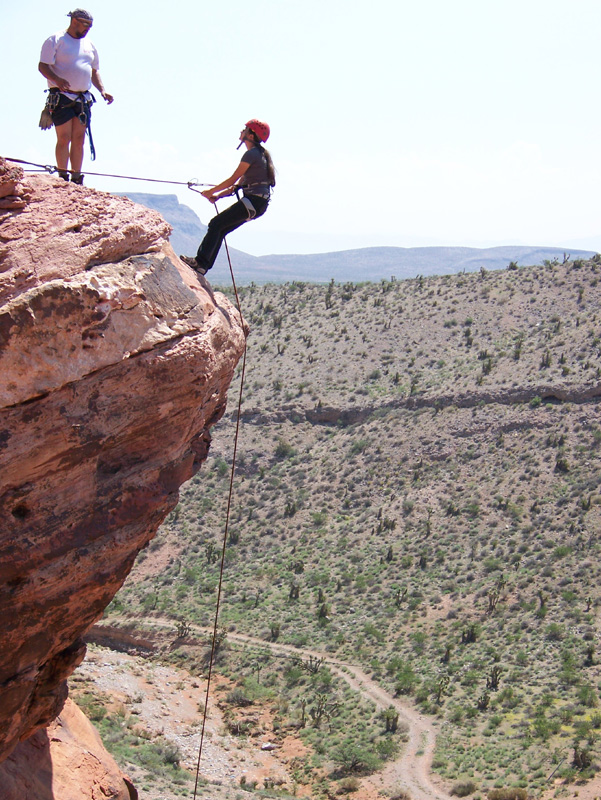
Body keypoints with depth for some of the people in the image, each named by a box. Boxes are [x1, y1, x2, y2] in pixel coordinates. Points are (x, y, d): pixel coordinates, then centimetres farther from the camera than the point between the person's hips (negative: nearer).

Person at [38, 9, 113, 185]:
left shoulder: (89, 45, 18)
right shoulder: (55, 40, -3)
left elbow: (94, 71, 25)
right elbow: (42, 66, -9)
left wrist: (102, 90, 9)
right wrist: (57, 80, -28)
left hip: (83, 98, 6)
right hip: (62, 97, -6)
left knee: (79, 139, 4)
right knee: (64, 138, -9)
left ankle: (76, 180, 8)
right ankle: (63, 178, -7)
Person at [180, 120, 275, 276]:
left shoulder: (251, 154, -12)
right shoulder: (259, 154, 20)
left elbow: (233, 180, -10)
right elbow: (240, 182, 22)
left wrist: (211, 191, 2)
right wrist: (219, 195, 16)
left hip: (254, 201, -10)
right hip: (258, 203, 10)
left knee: (216, 223, -13)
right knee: (220, 230, 8)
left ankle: (200, 261, -20)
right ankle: (202, 267, 5)